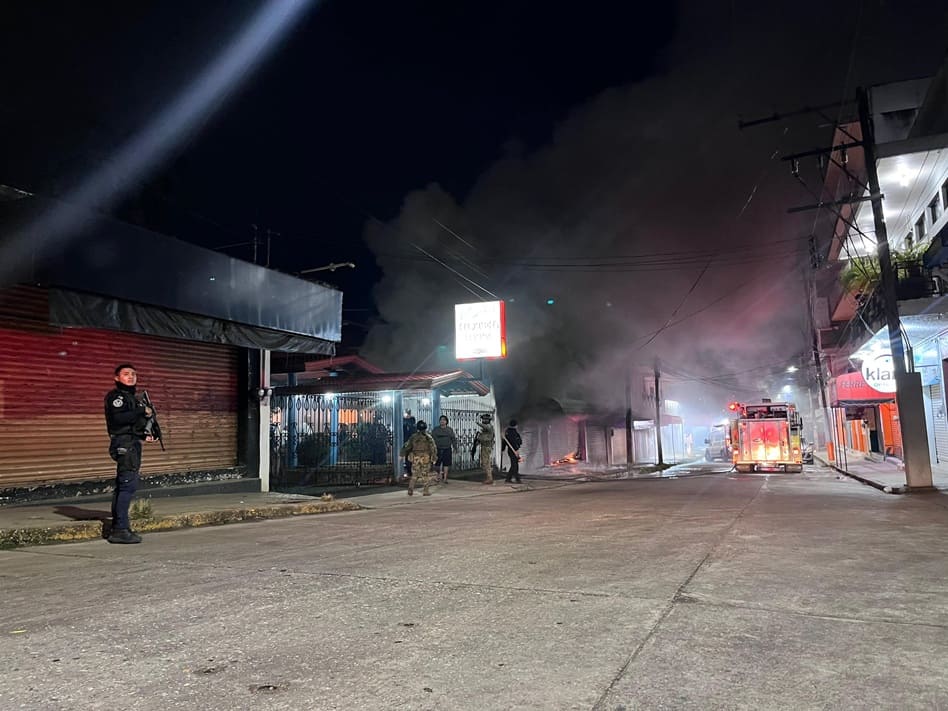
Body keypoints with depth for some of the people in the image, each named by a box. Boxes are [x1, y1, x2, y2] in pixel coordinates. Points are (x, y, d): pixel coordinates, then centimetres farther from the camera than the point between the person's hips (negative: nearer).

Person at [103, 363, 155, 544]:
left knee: (122, 486, 11)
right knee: (129, 484, -14)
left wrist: (144, 435, 13)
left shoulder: (132, 397, 23)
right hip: (123, 444, -10)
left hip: (133, 444, 10)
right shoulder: (115, 395, -6)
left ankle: (117, 528, 17)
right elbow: (118, 418, -23)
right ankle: (121, 529, -13)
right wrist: (142, 411, -17)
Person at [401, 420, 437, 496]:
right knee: (426, 475, 8)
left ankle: (410, 490, 7)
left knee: (414, 475, 12)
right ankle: (426, 491, 7)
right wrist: (434, 458, -1)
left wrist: (402, 455, 14)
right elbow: (433, 448, -7)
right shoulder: (429, 437, -3)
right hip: (426, 458, -2)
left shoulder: (413, 437, 2)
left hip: (415, 458, 2)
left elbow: (406, 446, 5)